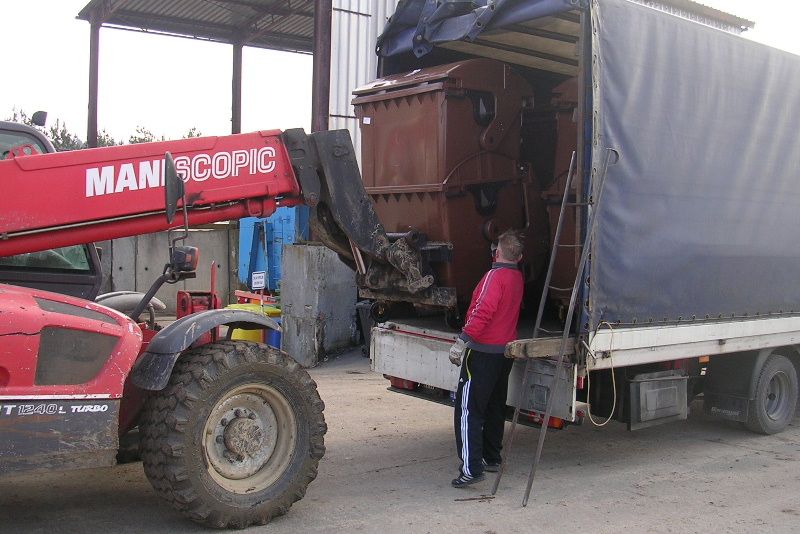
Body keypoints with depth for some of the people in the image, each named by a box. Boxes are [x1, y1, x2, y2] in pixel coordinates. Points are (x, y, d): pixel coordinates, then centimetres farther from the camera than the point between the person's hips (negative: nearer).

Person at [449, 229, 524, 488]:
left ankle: (471, 468, -13)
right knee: (495, 407, 19)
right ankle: (492, 458, 29)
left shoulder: (495, 276, -15)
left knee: (468, 409, -7)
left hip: (484, 351, -9)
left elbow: (483, 311, -27)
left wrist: (463, 340, -27)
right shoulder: (517, 277, 10)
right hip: (506, 350, 9)